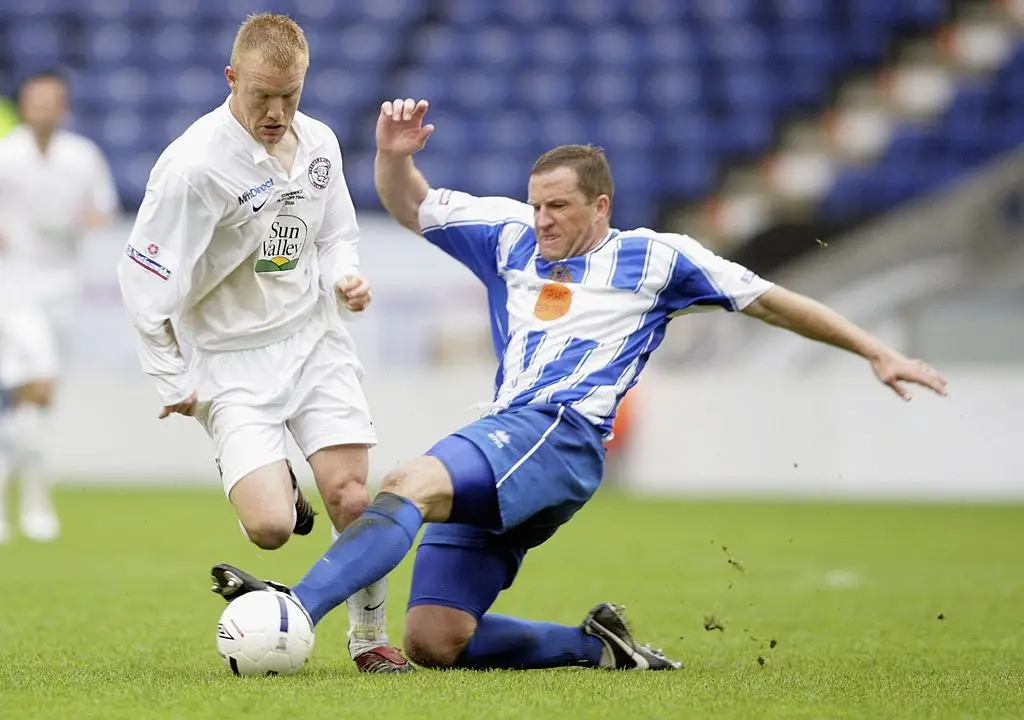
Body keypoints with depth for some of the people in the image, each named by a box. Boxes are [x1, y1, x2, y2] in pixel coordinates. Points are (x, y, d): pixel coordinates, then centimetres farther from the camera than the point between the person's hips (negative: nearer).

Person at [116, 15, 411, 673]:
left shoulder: (319, 144, 1)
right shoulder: (195, 164, -19)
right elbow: (143, 279, -13)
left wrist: (345, 278, -4)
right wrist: (174, 384, -10)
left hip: (315, 341, 4)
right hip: (233, 362, -4)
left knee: (352, 501, -8)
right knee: (270, 528, -17)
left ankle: (371, 638, 14)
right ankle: (277, 492, 21)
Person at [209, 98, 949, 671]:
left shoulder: (651, 259, 10)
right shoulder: (510, 237, 22)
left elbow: (768, 300, 15)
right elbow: (410, 207, 24)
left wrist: (877, 352, 12)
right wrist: (393, 156, 0)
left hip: (561, 437, -7)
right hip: (503, 440, 7)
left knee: (411, 484, -34)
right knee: (433, 641, -7)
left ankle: (295, 610, -51)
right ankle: (597, 646, 8)